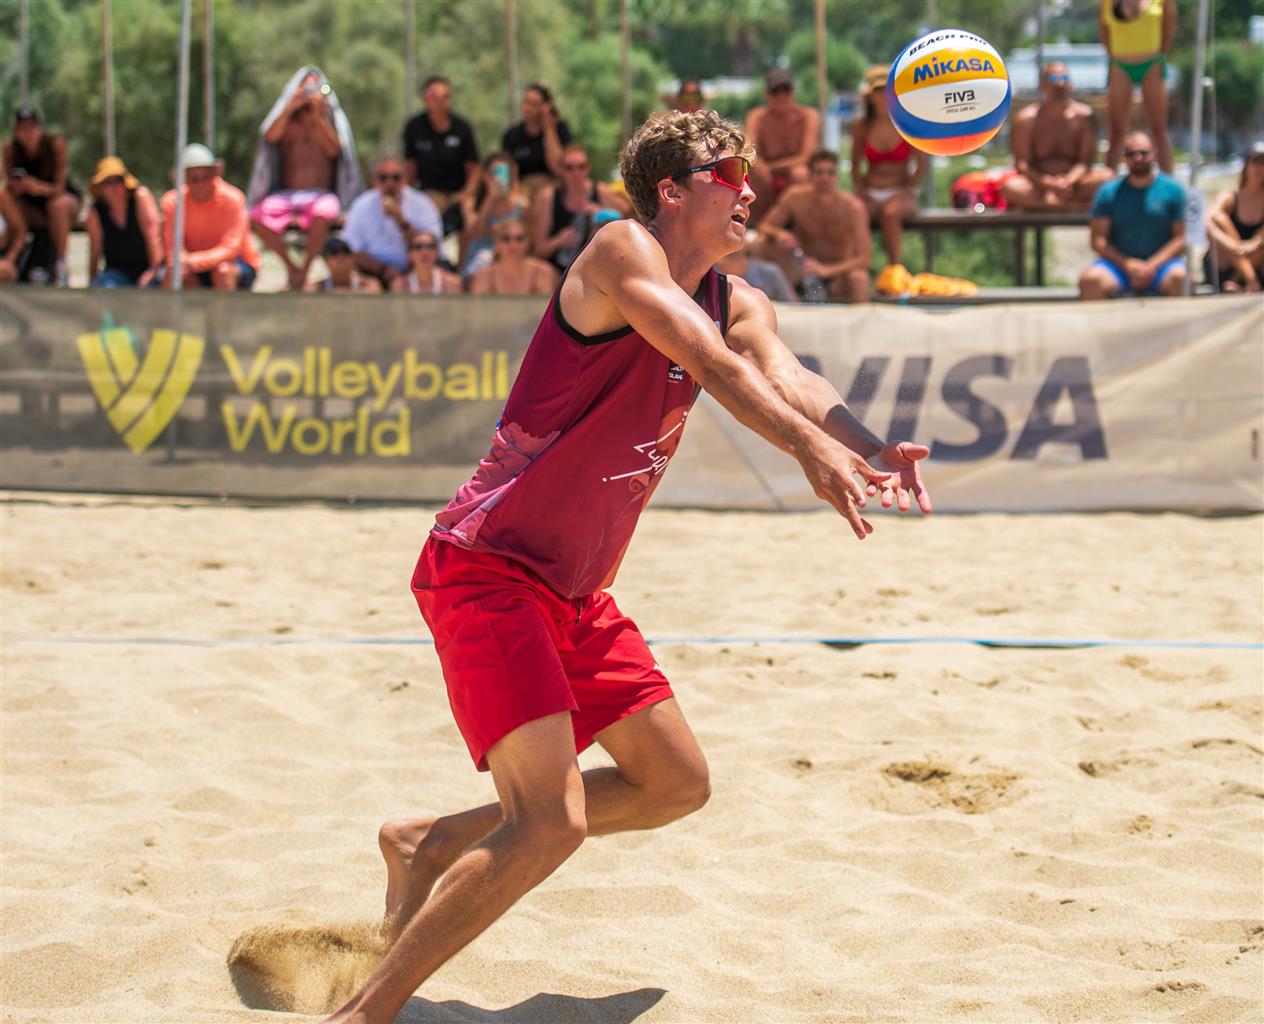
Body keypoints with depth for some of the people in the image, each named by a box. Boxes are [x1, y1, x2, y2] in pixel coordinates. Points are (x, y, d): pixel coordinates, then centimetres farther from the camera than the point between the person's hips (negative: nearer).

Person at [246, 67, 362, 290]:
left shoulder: (330, 120, 14)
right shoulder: (287, 120, 18)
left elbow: (333, 149, -5)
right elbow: (270, 137, -4)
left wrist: (318, 116, -8)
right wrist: (290, 107, -8)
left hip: (321, 195, -2)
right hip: (286, 195, 2)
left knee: (323, 213, -40)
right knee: (258, 216, -31)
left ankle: (305, 269, -23)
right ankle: (291, 266, -16)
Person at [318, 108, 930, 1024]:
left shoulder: (738, 305, 11)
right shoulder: (622, 252, -12)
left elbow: (789, 380, -8)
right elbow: (712, 364, -28)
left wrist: (871, 451, -28)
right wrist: (811, 449, -40)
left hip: (575, 591, 10)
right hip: (485, 569, -10)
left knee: (677, 785, 17)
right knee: (550, 824, -21)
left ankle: (430, 846, 26)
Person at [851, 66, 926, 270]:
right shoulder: (861, 127, 6)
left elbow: (921, 167, 2)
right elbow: (855, 166, 13)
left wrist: (904, 191, -7)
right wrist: (861, 192, -2)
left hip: (901, 193, -2)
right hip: (870, 194, 2)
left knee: (890, 212, -38)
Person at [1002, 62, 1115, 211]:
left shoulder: (1084, 116, 1)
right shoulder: (1026, 119, -1)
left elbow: (1086, 161, -4)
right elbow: (1021, 164, -7)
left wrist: (1068, 181, -25)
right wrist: (1048, 183, -25)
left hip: (1073, 183, 1)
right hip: (1038, 186, -1)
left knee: (1107, 176, -27)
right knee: (1009, 187, -33)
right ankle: (1076, 206, -34)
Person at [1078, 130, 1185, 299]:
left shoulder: (1172, 189, 6)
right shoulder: (1109, 192, 8)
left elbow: (1182, 238, 1)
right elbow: (1097, 239, 3)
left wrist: (1152, 265, -13)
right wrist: (1127, 264, -12)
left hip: (1161, 262, -1)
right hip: (1119, 262, 1)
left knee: (1180, 278, -34)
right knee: (1090, 280, -31)